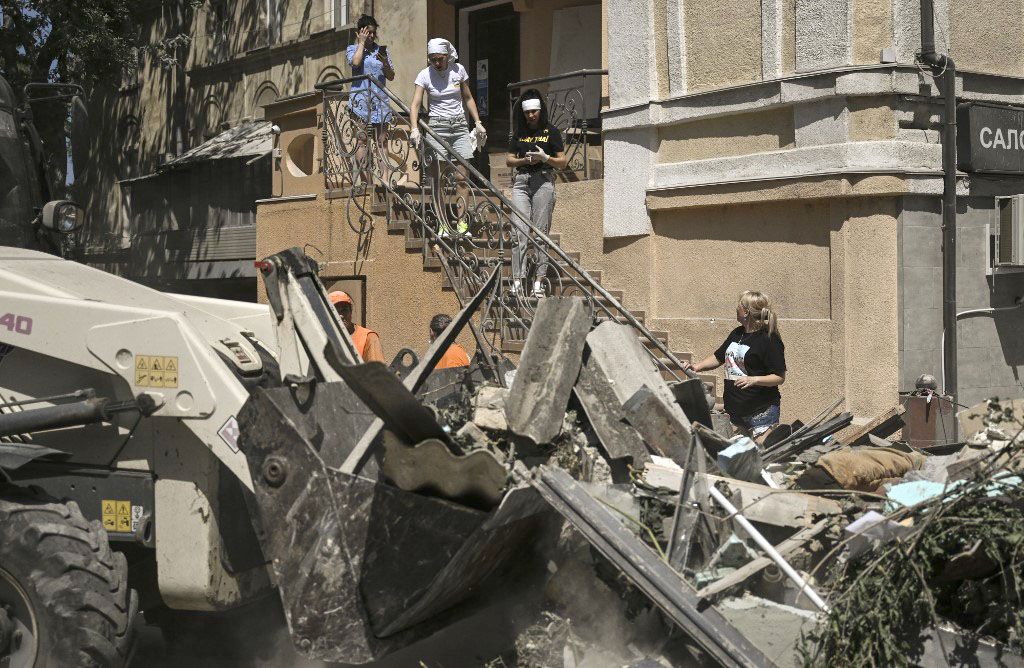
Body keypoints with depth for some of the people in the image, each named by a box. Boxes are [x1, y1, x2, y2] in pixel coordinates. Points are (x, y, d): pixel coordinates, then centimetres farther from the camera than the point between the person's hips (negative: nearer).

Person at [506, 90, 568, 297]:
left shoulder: (551, 132, 7)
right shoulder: (519, 132, 18)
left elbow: (563, 162, 5)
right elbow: (509, 159, 18)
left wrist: (545, 158, -12)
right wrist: (524, 160, -2)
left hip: (543, 181, -3)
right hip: (521, 181, 3)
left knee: (541, 231, -5)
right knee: (519, 231, -7)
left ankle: (539, 280, -6)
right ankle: (517, 280, -11)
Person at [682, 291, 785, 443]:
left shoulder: (770, 339, -12)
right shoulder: (737, 334, 13)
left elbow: (780, 377, -14)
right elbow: (718, 358, 23)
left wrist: (754, 380, -27)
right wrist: (696, 366, 7)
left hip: (761, 412, -8)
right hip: (735, 410, 8)